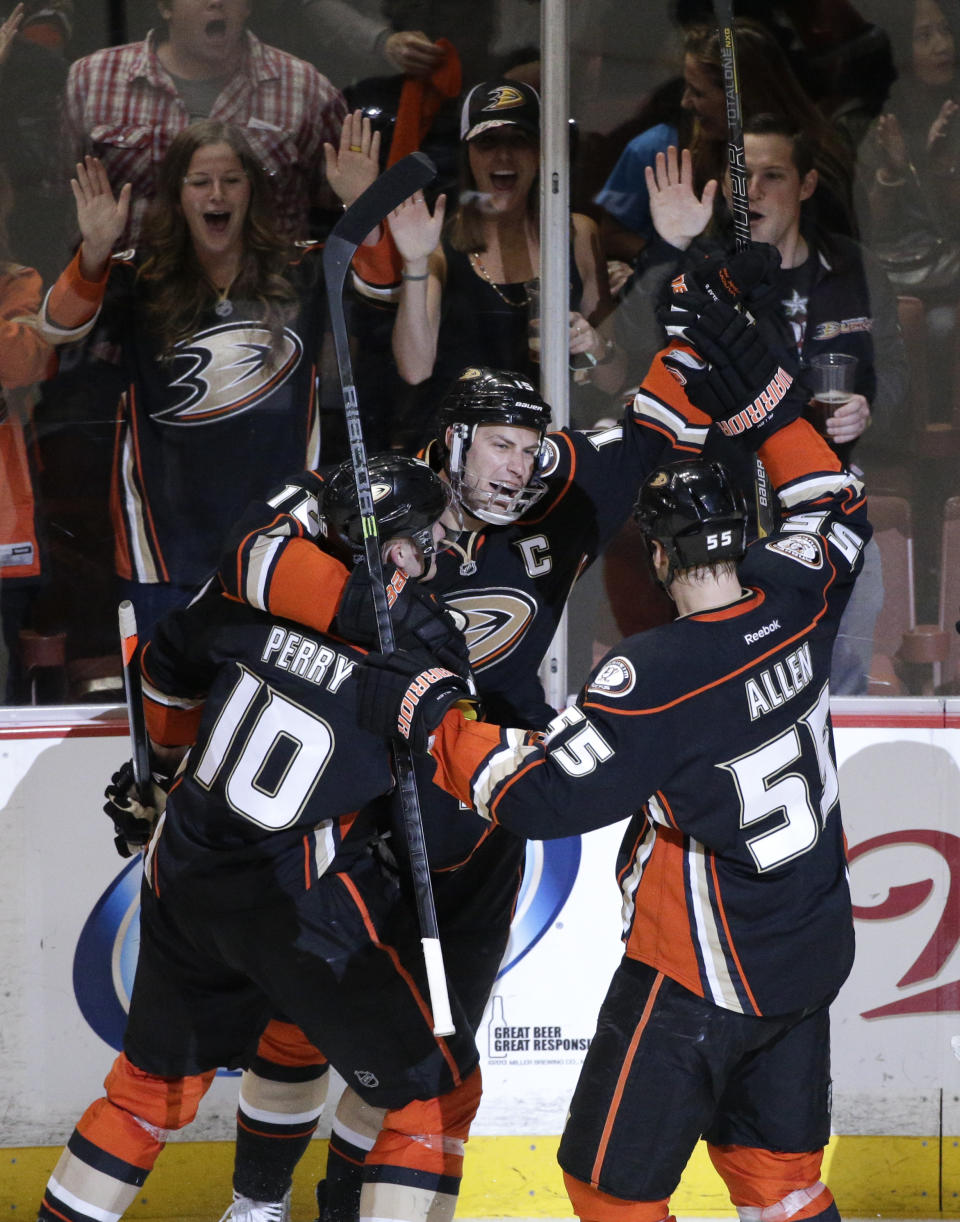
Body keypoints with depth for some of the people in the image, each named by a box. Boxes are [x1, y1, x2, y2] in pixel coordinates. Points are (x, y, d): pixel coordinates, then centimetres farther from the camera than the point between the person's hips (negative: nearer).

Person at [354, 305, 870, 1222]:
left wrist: (426, 710, -15)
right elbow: (838, 511, 17)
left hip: (699, 976, -8)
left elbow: (537, 794, -25)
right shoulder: (794, 600, -6)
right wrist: (760, 399, 12)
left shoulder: (659, 677, -26)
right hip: (811, 957, 8)